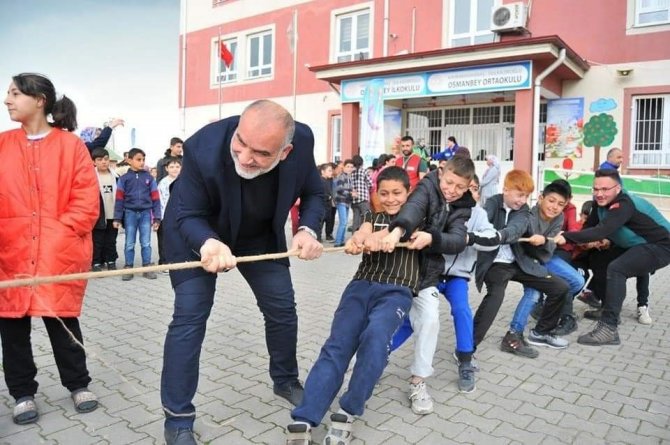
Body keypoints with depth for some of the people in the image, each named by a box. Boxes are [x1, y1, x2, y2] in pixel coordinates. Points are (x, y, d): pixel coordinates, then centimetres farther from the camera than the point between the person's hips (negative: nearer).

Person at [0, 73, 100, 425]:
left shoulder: (70, 144, -1)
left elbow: (87, 199, -5)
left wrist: (61, 233, -12)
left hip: (59, 252, -3)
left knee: (62, 319, 6)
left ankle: (78, 384, 25)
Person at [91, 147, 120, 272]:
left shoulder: (115, 176, 6)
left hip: (113, 216, 3)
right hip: (98, 216, -3)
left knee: (111, 241, 13)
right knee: (97, 242, 4)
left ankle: (111, 262, 23)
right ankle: (96, 263, 13)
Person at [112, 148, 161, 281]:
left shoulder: (149, 177, 3)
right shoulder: (124, 178, 1)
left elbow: (155, 198, 3)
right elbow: (119, 199, 1)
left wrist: (157, 218, 0)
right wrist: (117, 218, -3)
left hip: (146, 213, 1)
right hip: (130, 213, 0)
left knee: (146, 243, 6)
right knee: (129, 243, 8)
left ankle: (147, 267, 14)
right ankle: (128, 268, 16)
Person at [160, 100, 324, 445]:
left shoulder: (302, 141, -28)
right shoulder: (203, 149, -37)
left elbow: (314, 193, -11)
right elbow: (187, 215, -26)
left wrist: (308, 229, -30)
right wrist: (207, 243, -47)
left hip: (260, 235, 4)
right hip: (197, 234, -3)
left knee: (282, 308, 8)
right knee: (190, 315, -9)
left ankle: (286, 380, 35)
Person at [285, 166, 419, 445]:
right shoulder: (372, 217, 25)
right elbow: (362, 233, 0)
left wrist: (381, 237, -30)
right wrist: (356, 240, -27)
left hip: (397, 291, -2)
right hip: (362, 285, 2)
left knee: (374, 337, -32)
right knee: (337, 344, -20)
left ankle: (348, 413, -19)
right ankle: (302, 421, -29)